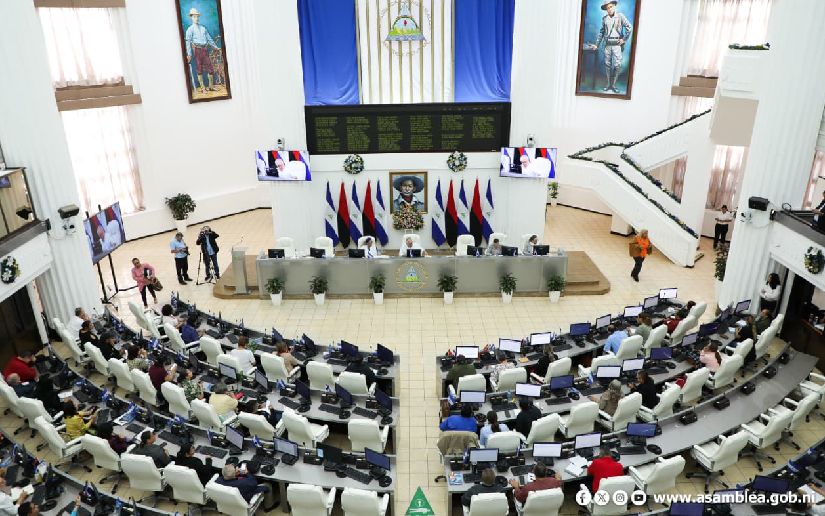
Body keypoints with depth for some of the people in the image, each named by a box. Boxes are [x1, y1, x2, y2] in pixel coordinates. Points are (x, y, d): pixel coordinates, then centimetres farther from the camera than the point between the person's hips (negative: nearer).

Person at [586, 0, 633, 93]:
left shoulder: (620, 16, -2)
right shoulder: (604, 18, 9)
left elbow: (629, 28, -4)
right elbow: (601, 32, 16)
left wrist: (624, 39, -8)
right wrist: (597, 44, 13)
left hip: (617, 44, -3)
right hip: (608, 44, 3)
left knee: (617, 65, -8)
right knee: (607, 64, 5)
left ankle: (613, 85, 0)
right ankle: (607, 85, 12)